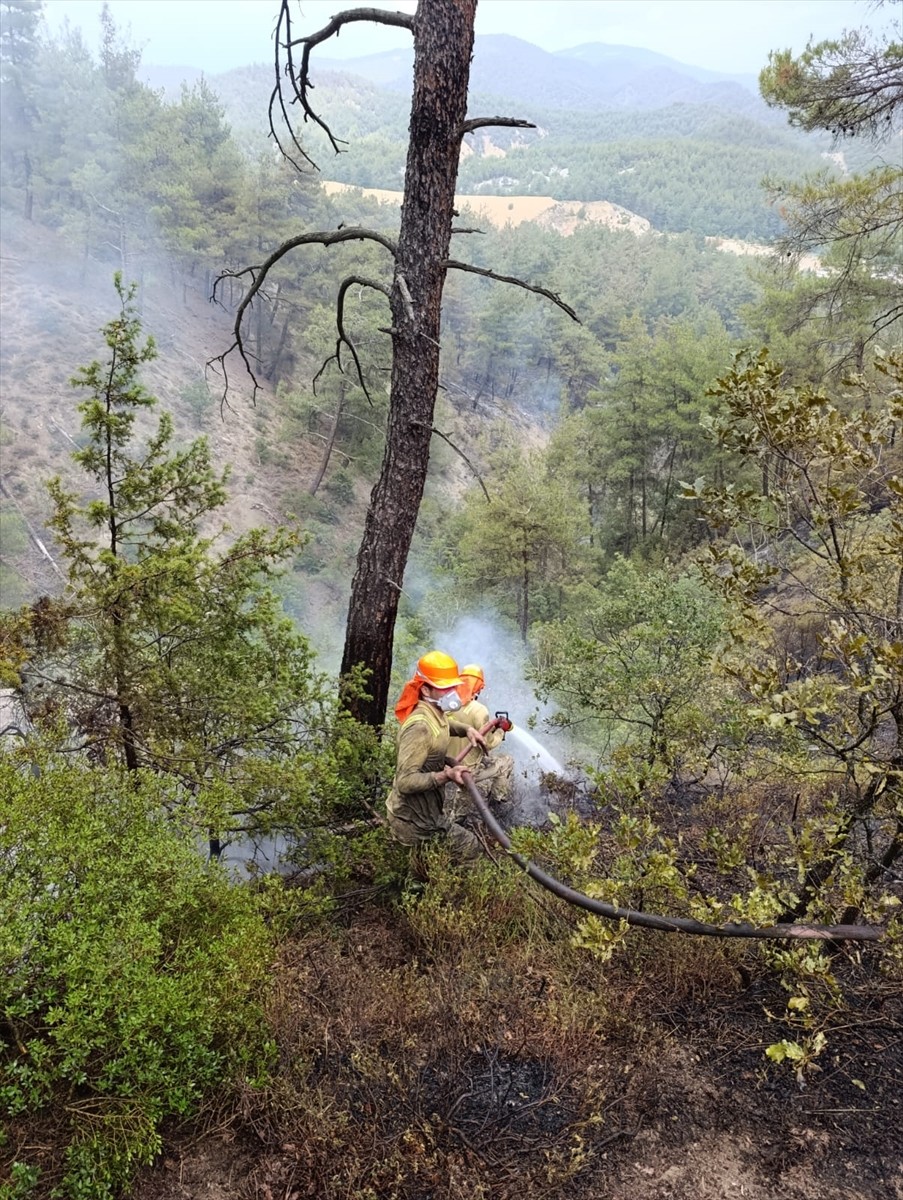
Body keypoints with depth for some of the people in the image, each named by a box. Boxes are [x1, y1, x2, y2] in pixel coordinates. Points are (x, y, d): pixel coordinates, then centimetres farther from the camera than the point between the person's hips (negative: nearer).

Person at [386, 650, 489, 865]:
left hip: (429, 811, 10)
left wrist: (467, 730, 13)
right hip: (416, 822, -9)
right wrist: (445, 776, -37)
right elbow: (404, 782, -32)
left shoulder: (434, 714, 2)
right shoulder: (419, 726, -27)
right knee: (470, 849, -1)